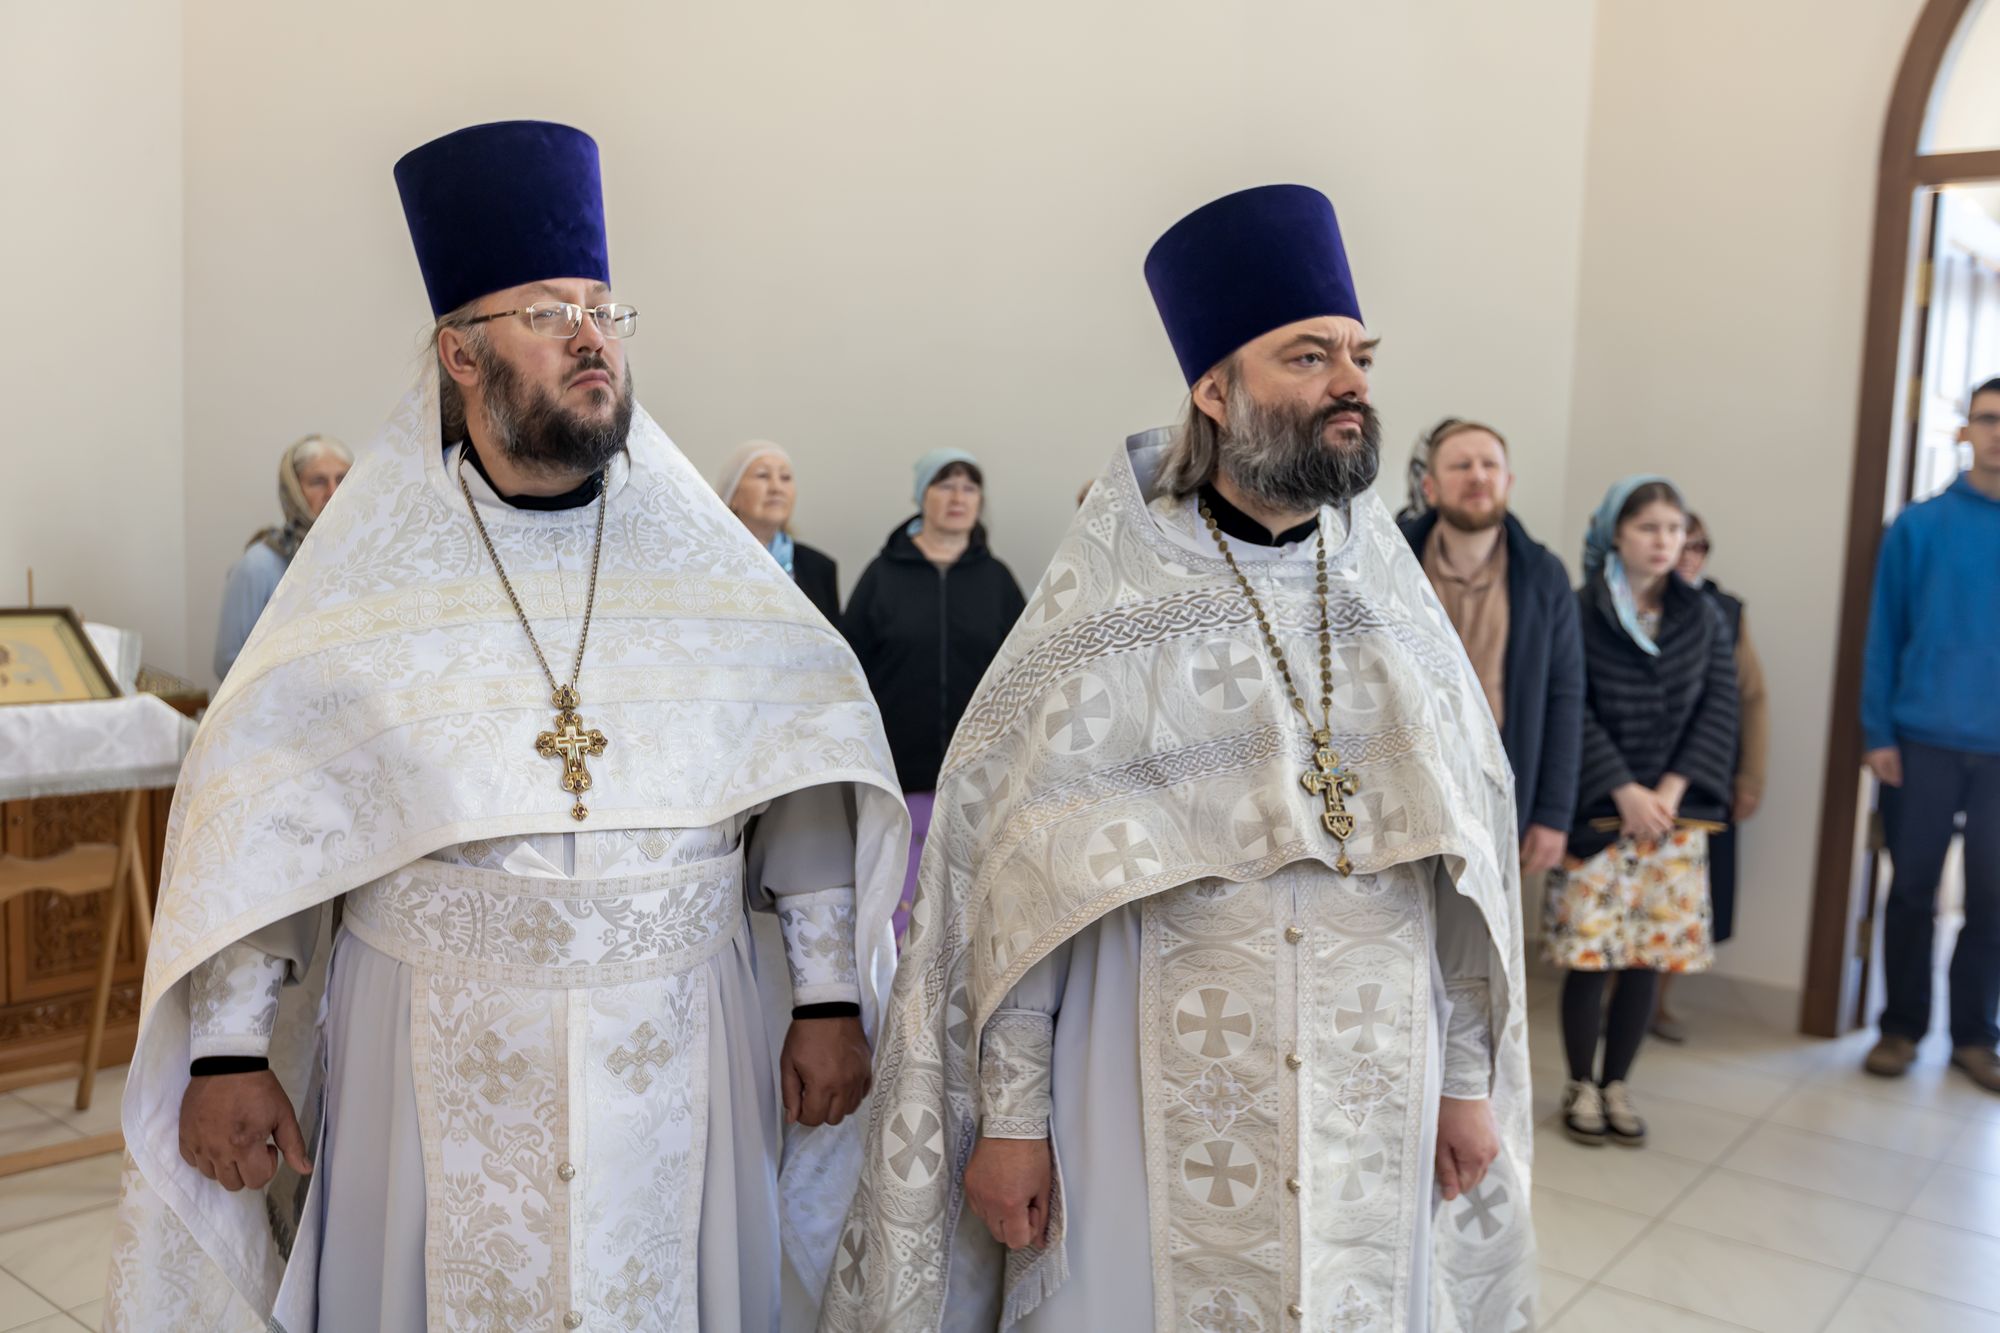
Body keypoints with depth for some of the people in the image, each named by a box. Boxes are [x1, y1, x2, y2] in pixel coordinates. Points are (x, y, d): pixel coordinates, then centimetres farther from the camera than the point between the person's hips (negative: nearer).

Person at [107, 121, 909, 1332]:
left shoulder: (705, 561, 1)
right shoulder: (368, 573, -1)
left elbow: (807, 784, 1)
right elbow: (256, 824, 0)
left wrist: (830, 997, -2)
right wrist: (228, 1050, -3)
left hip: (683, 1051, 1)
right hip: (436, 1057, -1)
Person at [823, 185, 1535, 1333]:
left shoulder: (1393, 604, 4)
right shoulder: (1108, 609, -8)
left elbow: (1466, 848, 7)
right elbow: (1014, 878, -8)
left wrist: (1468, 1079, 7)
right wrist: (1009, 1114, -8)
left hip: (1371, 1104, 4)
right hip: (1156, 1106, -3)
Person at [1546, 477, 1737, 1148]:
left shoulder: (1703, 619, 9)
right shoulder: (1579, 613, -3)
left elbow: (1718, 713, 4)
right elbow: (1574, 715, -7)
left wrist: (1670, 791, -7)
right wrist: (1625, 792, -13)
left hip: (1675, 814, 3)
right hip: (1598, 813, -3)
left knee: (1649, 954, 5)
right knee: (1590, 953, -1)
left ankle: (1616, 1084, 20)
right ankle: (1581, 1086, 15)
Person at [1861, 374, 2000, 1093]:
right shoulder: (1918, 527, -1)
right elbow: (1883, 636, -1)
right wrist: (1878, 734, -6)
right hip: (1923, 742, -1)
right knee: (1913, 889, 7)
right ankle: (1901, 1026, 21)